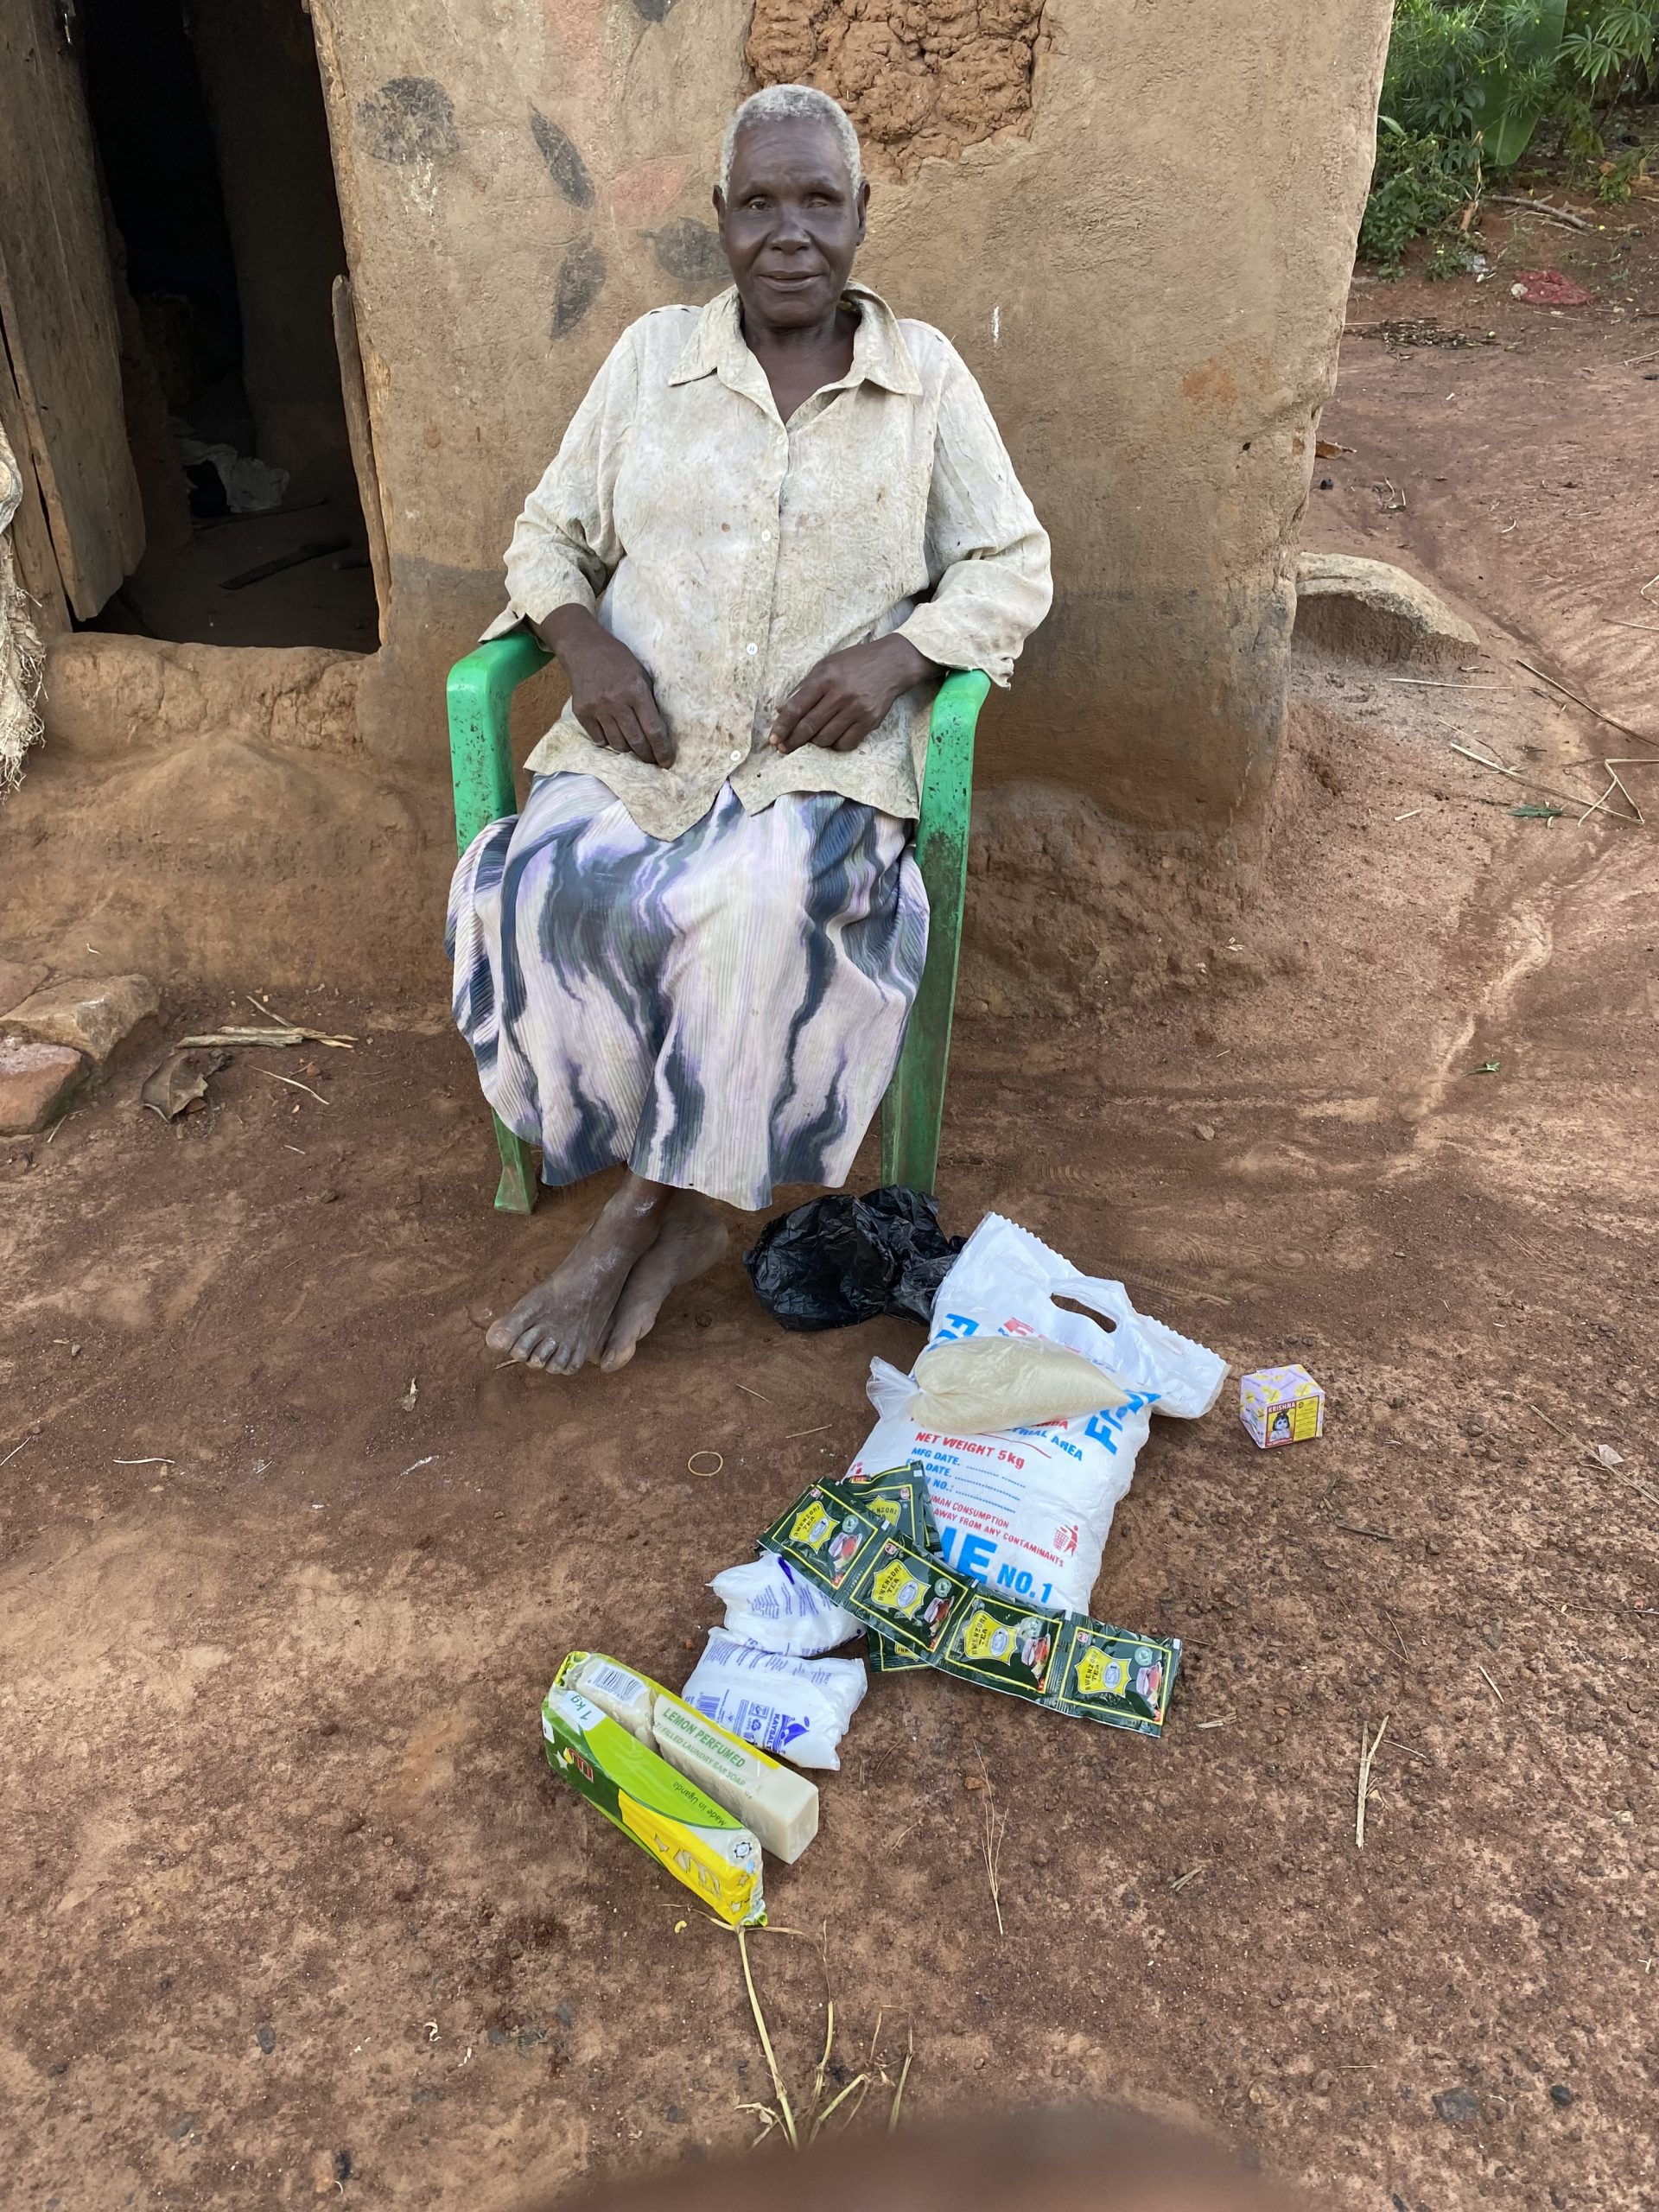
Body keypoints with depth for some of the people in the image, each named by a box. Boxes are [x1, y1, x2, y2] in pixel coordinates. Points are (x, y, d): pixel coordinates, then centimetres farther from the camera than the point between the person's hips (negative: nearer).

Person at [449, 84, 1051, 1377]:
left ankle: (647, 1208, -14)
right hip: (642, 738, 2)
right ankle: (683, 1211, -10)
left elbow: (1013, 568, 8)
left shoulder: (926, 374, 9)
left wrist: (896, 653, -12)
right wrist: (582, 639, -7)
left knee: (769, 907, -35)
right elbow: (550, 534, 16)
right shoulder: (652, 356, 13)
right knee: (555, 895, -28)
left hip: (826, 752, -2)